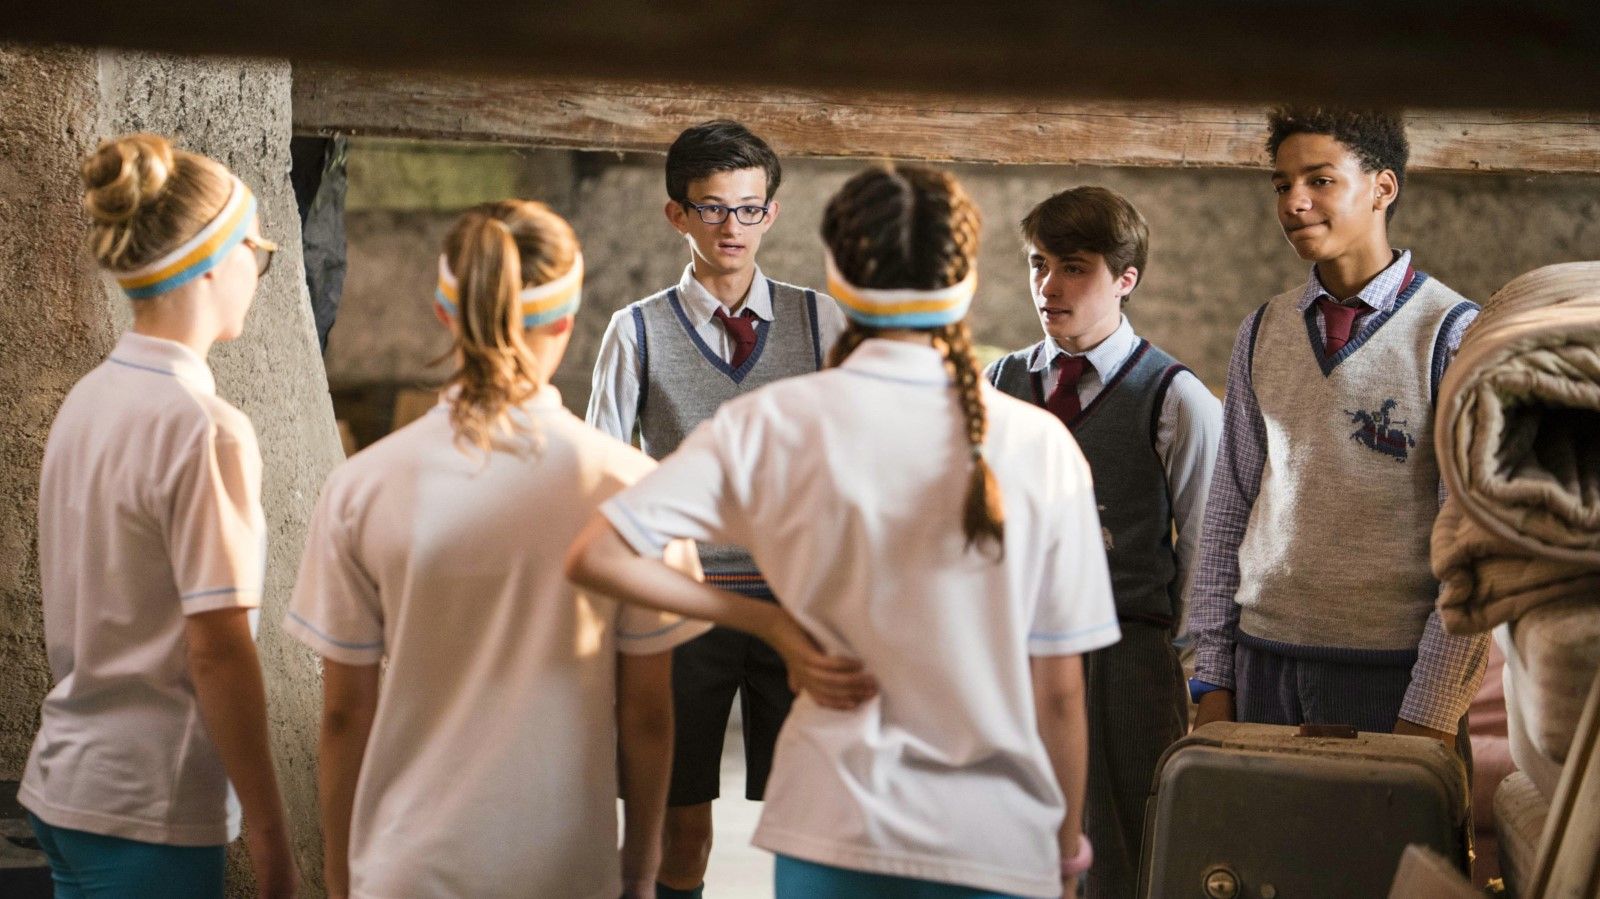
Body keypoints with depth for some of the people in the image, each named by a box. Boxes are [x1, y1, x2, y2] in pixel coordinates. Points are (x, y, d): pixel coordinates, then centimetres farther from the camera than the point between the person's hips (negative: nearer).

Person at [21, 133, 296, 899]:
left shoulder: (84, 402, 7)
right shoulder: (204, 429, -17)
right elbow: (217, 648, -19)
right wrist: (269, 837, -13)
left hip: (62, 782, 8)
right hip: (148, 806, -8)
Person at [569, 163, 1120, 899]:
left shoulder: (774, 424, -6)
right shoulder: (1039, 446, -8)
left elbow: (596, 559, -11)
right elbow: (1058, 686, -3)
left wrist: (768, 621, -2)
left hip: (830, 830, 1)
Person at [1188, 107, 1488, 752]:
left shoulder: (1453, 336, -6)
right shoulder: (1262, 335, 10)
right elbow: (1228, 513, 12)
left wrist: (1429, 713, -13)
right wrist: (1212, 678, 7)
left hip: (1391, 671, -4)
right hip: (1263, 662, 4)